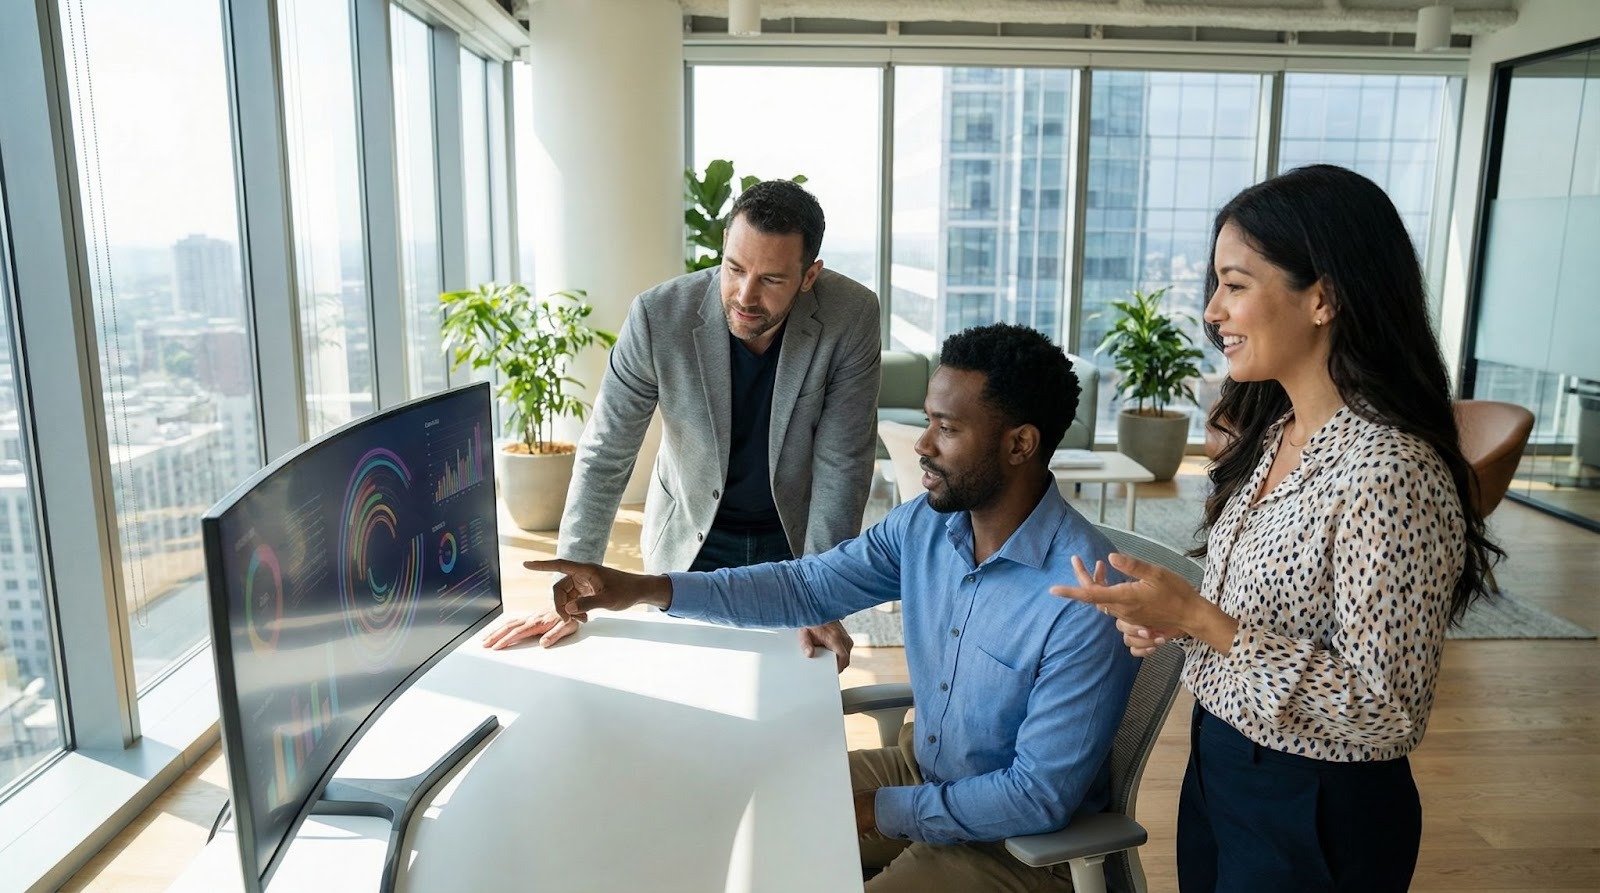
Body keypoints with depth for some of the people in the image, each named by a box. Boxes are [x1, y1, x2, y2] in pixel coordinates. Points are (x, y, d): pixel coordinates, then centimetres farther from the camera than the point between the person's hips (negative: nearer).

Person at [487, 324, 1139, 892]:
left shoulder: (1087, 600, -30)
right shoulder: (927, 524, -9)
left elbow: (1041, 796, -24)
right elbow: (808, 586, -2)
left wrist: (878, 811, -20)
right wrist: (643, 589, -11)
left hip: (1018, 841, -6)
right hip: (921, 769, 6)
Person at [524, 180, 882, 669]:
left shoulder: (851, 317, -23)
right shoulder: (659, 316, -23)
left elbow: (842, 464, -19)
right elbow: (605, 456, -17)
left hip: (795, 536, 1)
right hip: (689, 541, 0)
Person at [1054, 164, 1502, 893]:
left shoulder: (1389, 472, -26)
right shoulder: (1273, 432, 1)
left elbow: (1388, 709, -25)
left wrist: (1196, 619, -29)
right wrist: (1166, 614, -7)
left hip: (1315, 811, -7)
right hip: (1217, 764, 7)